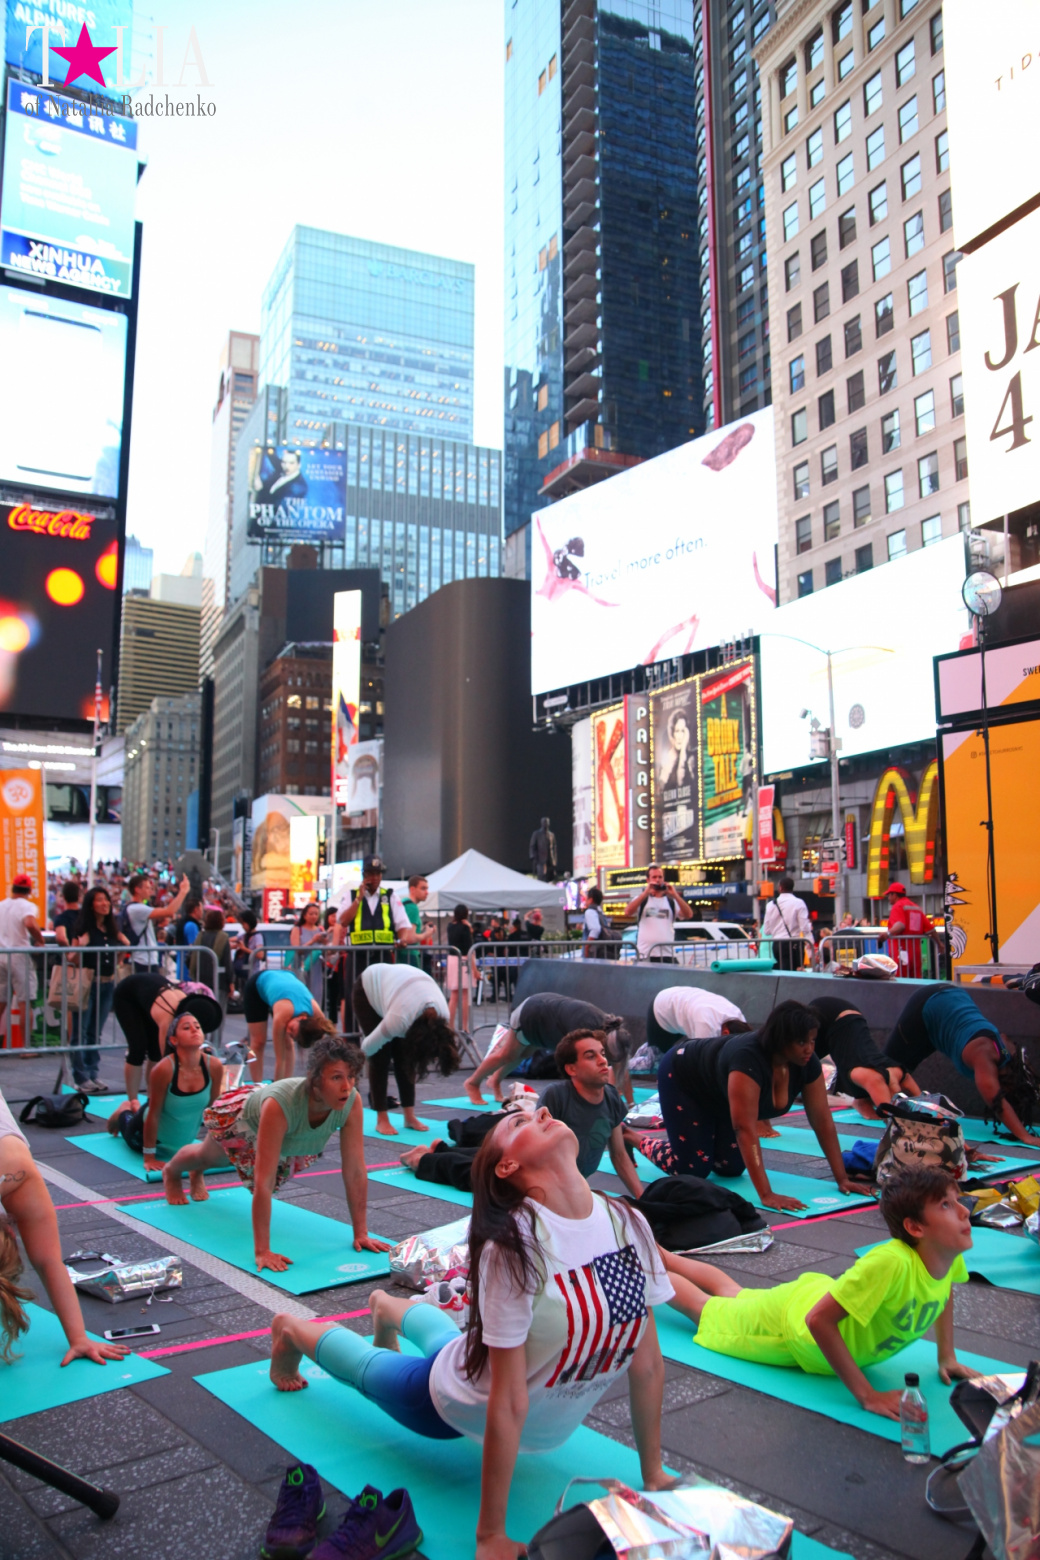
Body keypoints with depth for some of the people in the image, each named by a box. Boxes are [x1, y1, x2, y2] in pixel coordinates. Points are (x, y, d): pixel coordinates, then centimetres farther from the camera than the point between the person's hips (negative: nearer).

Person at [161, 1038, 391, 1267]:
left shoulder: (352, 1102, -39)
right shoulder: (280, 1104, -50)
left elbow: (355, 1172, -32)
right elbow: (264, 1182, -49)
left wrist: (361, 1234, -30)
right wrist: (262, 1251, -48)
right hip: (241, 1114, -4)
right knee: (207, 1156, 29)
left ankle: (196, 1174, 69)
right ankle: (172, 1173, 67)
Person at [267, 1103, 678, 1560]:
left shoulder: (629, 1223, -22)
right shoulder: (513, 1248, -37)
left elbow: (648, 1363, -12)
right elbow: (506, 1404, -32)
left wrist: (654, 1476, -5)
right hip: (463, 1403, -5)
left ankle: (390, 1309, 61)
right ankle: (293, 1330, 49)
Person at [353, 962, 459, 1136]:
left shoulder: (442, 1016, -25)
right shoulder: (400, 1019, -43)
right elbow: (369, 1047, -23)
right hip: (367, 989, -5)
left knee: (404, 1058, -4)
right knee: (381, 1057, -12)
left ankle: (410, 1116, 4)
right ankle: (381, 1120, -4)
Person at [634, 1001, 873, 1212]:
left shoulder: (807, 1063, -22)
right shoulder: (748, 1060, -43)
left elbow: (822, 1121, -17)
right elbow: (746, 1128, -46)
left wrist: (842, 1179, -19)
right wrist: (766, 1195, -49)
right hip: (681, 1078, -7)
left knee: (731, 1168, 4)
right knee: (693, 1169, -10)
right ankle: (637, 1141, 14)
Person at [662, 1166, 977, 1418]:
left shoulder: (952, 1257, -21)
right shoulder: (890, 1262, -44)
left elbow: (943, 1289, 6)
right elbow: (818, 1319, -42)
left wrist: (947, 1356, 1)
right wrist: (866, 1395, -38)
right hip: (790, 1320, -7)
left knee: (729, 1292, 30)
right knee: (701, 1307, 18)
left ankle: (655, 1254, 51)